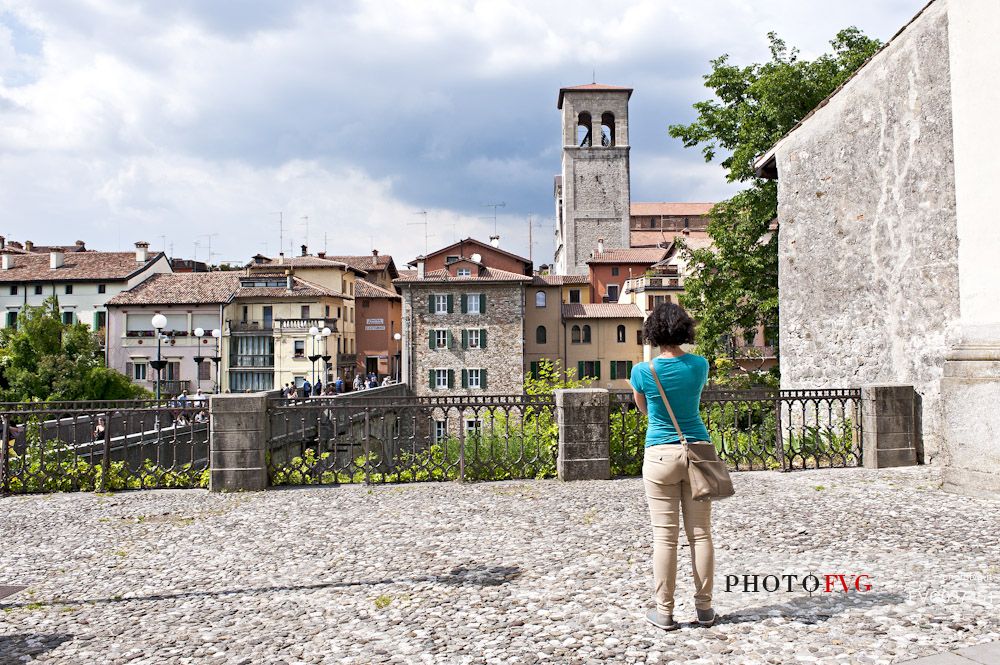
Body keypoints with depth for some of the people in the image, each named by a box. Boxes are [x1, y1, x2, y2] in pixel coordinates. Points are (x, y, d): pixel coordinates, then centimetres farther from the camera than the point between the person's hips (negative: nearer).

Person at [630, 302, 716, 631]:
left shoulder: (642, 371, -9)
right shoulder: (699, 366, -2)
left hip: (661, 456, -2)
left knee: (665, 536, 2)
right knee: (701, 533, 10)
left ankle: (664, 612, 10)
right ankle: (704, 608, 18)